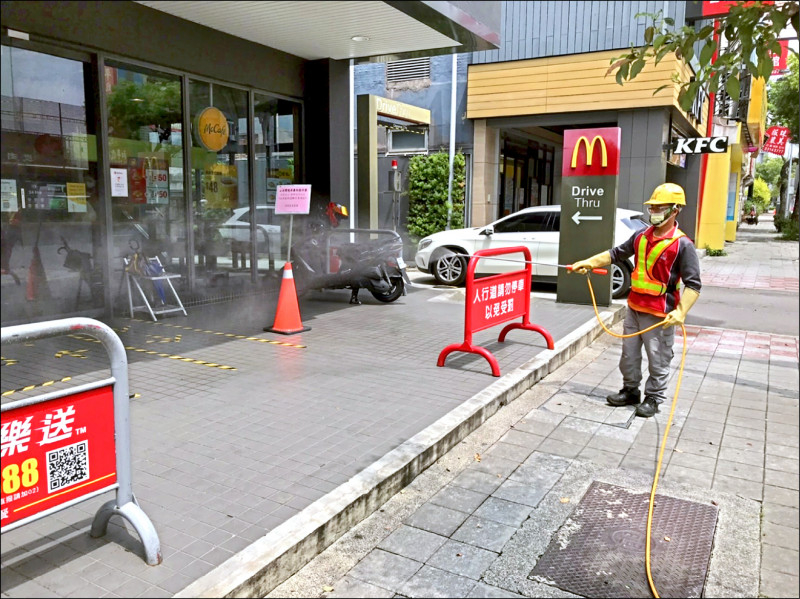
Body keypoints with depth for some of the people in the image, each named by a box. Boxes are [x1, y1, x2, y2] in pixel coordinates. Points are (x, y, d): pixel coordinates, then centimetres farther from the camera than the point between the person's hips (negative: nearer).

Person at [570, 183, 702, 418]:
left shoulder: (682, 245, -13)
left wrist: (681, 312, -27)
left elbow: (693, 284, -16)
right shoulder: (641, 236, 6)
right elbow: (616, 253, 17)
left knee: (658, 360, 6)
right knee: (629, 354, 17)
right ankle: (630, 391, 33)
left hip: (659, 315, -6)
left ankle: (653, 398, 22)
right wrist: (589, 262, 7)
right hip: (634, 308, 7)